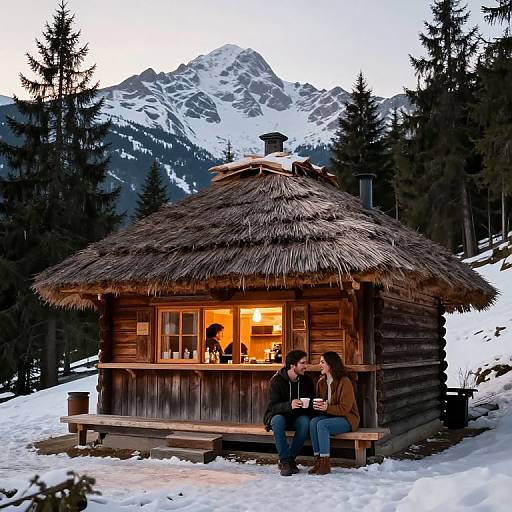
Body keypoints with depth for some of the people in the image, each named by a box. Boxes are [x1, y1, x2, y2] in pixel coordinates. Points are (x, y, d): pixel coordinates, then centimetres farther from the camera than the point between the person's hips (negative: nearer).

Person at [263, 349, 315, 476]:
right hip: (278, 415, -3)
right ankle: (284, 461, -26)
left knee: (305, 421, -30)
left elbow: (311, 402, 7)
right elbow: (273, 406, -22)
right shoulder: (277, 380, -15)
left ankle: (291, 458, -15)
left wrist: (308, 404, -19)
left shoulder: (306, 380, -2)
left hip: (297, 417, 3)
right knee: (278, 420, -37)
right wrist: (289, 405, -42)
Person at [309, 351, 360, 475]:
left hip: (347, 418, -6)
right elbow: (320, 401, 18)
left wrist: (327, 408, -28)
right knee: (313, 422, -25)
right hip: (329, 416, 6)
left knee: (322, 424, -31)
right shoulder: (321, 382, 9)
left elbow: (345, 408, -16)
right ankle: (317, 460, -23)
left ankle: (325, 464, -27)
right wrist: (317, 406, -6)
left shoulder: (344, 382, -14)